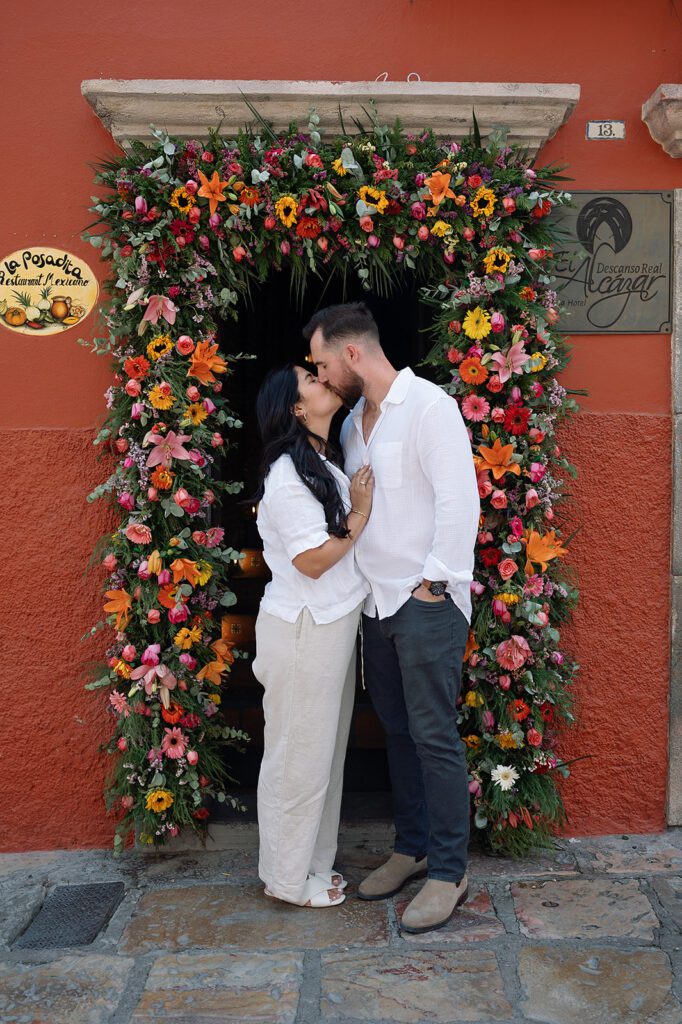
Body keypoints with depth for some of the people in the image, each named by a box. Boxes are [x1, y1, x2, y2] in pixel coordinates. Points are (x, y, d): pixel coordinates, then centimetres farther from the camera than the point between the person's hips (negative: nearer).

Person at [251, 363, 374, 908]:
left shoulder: (323, 464, 11)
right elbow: (312, 560, -22)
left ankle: (314, 859, 34)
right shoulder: (288, 474, -20)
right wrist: (361, 515, -14)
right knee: (300, 752, 5)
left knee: (324, 747, 18)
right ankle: (289, 877, 23)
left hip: (332, 625, 10)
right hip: (303, 632, -9)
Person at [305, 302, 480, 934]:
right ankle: (411, 847, 31)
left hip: (427, 602, -8)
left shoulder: (429, 406, -11)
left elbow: (458, 501, -17)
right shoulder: (353, 422, 15)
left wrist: (432, 582, -17)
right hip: (376, 601, 8)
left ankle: (448, 872, 12)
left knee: (434, 736, -2)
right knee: (397, 731, 16)